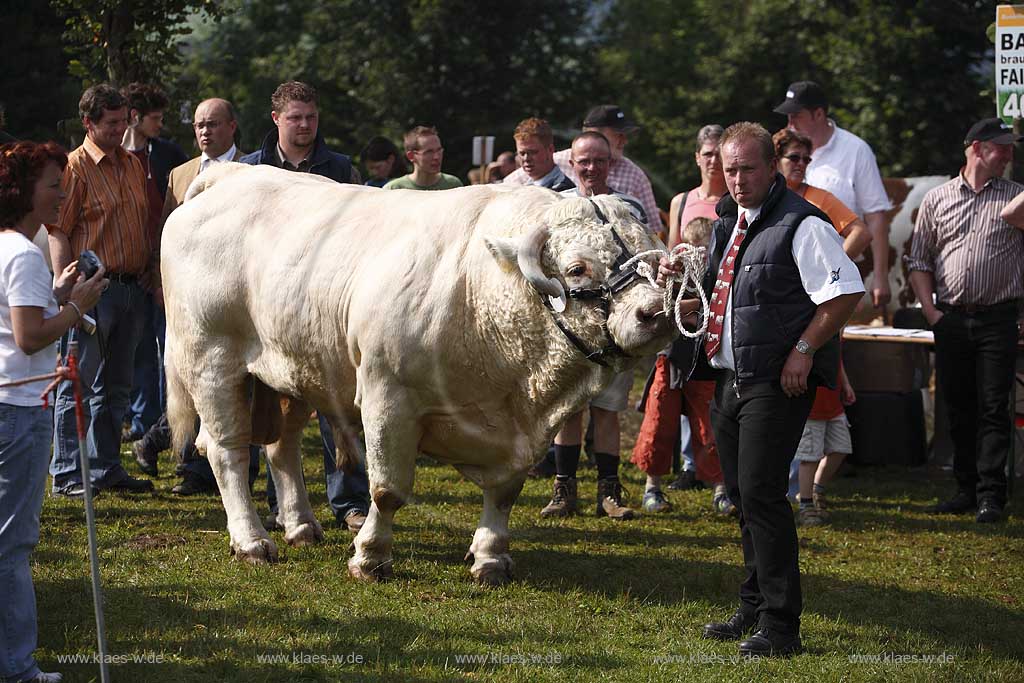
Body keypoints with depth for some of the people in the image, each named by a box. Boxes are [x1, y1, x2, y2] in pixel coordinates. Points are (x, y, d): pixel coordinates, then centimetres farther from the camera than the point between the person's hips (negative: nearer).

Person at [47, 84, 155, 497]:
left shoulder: (134, 165, 14)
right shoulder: (75, 167, -7)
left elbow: (146, 226, 21)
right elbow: (58, 232, -12)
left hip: (133, 288, 7)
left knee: (117, 387, 12)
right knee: (79, 386, -4)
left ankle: (106, 469, 20)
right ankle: (67, 475, 0)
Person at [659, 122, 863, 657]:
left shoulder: (801, 225, -12)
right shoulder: (729, 222, 15)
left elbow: (846, 291, -17)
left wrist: (804, 350, -19)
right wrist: (680, 276, 8)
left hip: (778, 382, -9)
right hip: (729, 377, 9)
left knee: (761, 494, -13)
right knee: (741, 494, 14)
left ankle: (780, 627, -10)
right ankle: (754, 608, 26)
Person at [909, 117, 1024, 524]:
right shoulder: (937, 200, 10)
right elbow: (919, 261, 10)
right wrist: (930, 311, 1)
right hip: (950, 319, 2)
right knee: (958, 409, 7)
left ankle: (991, 495, -5)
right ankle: (966, 490, 16)